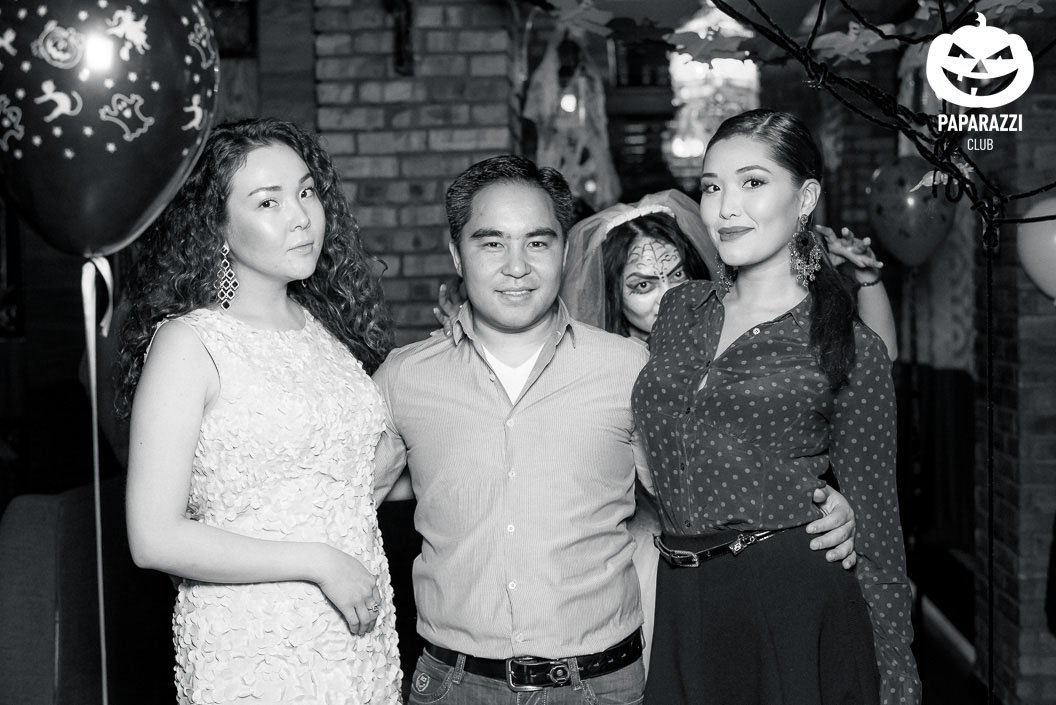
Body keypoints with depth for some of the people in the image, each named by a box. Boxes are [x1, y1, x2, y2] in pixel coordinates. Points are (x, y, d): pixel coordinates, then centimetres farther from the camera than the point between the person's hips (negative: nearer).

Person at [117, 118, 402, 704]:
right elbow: (155, 538, -15)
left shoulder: (326, 326, 6)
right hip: (251, 652, -5)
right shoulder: (189, 342, -12)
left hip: (363, 629, 6)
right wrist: (318, 562, -16)